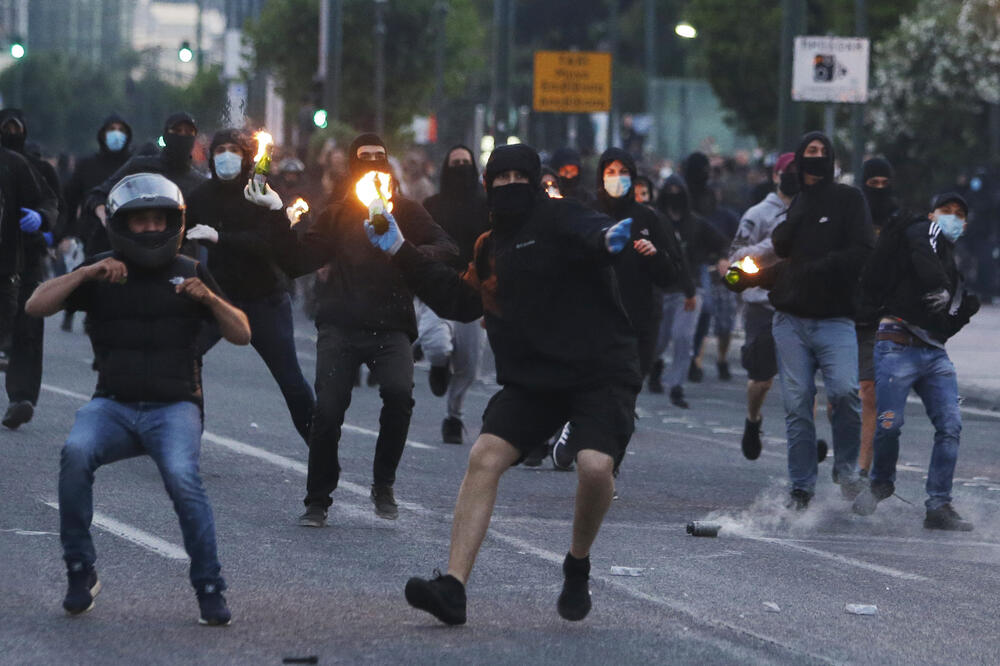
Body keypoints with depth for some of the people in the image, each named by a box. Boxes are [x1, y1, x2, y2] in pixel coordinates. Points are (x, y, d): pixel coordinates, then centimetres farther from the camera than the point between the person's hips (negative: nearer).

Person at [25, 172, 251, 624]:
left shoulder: (189, 273, 11)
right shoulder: (99, 274, 10)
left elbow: (241, 335, 8)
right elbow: (36, 306, -3)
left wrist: (209, 299, -10)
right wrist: (86, 273, -15)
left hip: (174, 407, -1)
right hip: (114, 404, 1)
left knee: (182, 477, -30)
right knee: (76, 453, -31)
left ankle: (209, 589, -17)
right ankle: (80, 571, -17)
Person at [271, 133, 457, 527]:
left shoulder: (407, 212, 12)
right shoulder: (336, 215, 16)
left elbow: (447, 250, 1)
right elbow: (300, 261, 7)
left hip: (390, 328, -1)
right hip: (340, 327, 1)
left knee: (399, 393, -26)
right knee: (327, 410, -12)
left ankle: (383, 486, -8)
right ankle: (317, 501, 4)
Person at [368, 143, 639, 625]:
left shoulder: (556, 217, -6)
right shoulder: (492, 246, 17)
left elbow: (586, 230, -29)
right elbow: (460, 300, 28)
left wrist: (607, 237, -54)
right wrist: (401, 253, 26)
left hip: (601, 372, -6)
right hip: (531, 380, 6)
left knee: (595, 466, -26)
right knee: (485, 455, -14)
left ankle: (578, 568, 4)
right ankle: (452, 589, -15)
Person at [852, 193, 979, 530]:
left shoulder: (953, 272, 27)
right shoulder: (923, 231, 7)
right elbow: (922, 253, -18)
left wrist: (966, 308, 4)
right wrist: (939, 288, -27)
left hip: (935, 354, 7)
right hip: (898, 347, -7)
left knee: (950, 426, -7)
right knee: (889, 424, -13)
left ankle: (939, 506, -4)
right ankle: (882, 483, 15)